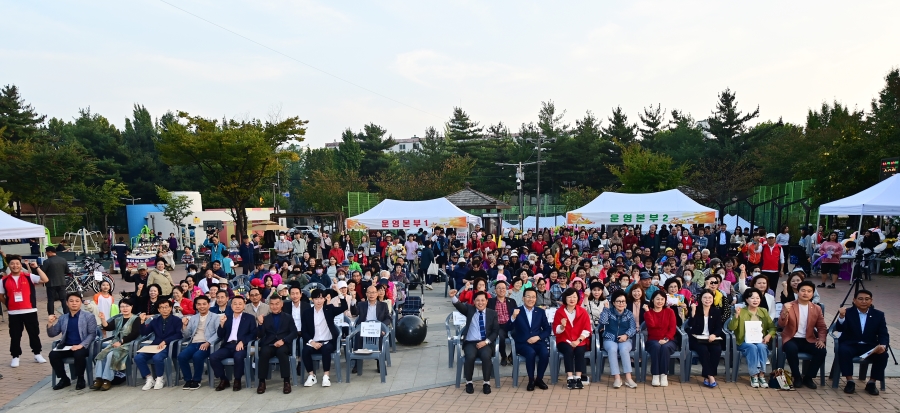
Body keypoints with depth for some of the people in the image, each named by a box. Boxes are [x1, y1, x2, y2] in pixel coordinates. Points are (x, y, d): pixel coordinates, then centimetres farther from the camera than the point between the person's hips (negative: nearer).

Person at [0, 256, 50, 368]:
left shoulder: (29, 277, -2)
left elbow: (45, 280, -12)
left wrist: (37, 268, -14)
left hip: (30, 311, 0)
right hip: (14, 313, 1)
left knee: (34, 333, 9)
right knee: (15, 336, 7)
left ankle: (37, 354, 22)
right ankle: (15, 357, 18)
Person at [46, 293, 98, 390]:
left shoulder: (88, 316, 2)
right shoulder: (62, 318, 15)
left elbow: (92, 334, -6)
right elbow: (52, 334, 12)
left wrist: (81, 345, -20)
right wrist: (50, 323, -8)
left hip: (82, 346, -4)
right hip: (66, 346, 4)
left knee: (79, 354, -35)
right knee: (53, 355, -23)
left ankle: (80, 379, -10)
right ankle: (64, 379, -2)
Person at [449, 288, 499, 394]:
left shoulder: (492, 313, 8)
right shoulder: (469, 309, 8)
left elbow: (496, 332, 4)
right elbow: (459, 305, -14)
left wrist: (486, 342, -12)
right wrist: (453, 297, -36)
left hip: (485, 343, 0)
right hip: (470, 343, 0)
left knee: (486, 356, -31)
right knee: (470, 356, -30)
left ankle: (486, 383, -12)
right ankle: (469, 382, -9)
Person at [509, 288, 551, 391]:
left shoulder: (540, 311, 11)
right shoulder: (516, 311, 2)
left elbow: (547, 329, 10)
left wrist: (538, 337, -9)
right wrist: (513, 317, -23)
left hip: (538, 342, 2)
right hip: (522, 343, -2)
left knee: (545, 353, -28)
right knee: (531, 353, -33)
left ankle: (539, 379, -7)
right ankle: (531, 380, -14)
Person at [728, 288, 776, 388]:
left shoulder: (763, 311, 13)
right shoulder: (741, 311, 2)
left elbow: (772, 327, 8)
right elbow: (731, 328, -9)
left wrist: (769, 335, -13)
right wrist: (736, 315, -23)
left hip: (760, 341, 2)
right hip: (745, 342, -2)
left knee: (761, 347, -31)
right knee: (752, 347, -33)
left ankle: (761, 375, -26)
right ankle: (754, 376, -27)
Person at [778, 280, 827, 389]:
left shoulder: (817, 309, 8)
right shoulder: (789, 306, -3)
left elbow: (822, 327, 11)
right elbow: (781, 325, -14)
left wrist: (821, 340, -9)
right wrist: (784, 312, -34)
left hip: (808, 340, 3)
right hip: (792, 339, -3)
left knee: (822, 351, -24)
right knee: (792, 349, -35)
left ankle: (808, 377, -3)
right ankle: (797, 377, -13)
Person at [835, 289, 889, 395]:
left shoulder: (879, 315, 6)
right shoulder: (847, 313, -2)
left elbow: (884, 334, 1)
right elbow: (839, 329, -16)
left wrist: (883, 345, -22)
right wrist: (841, 317, -37)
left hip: (870, 347, 2)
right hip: (850, 345, -2)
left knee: (883, 355, -26)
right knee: (843, 351, -33)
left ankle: (871, 382, -8)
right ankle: (850, 381, -18)